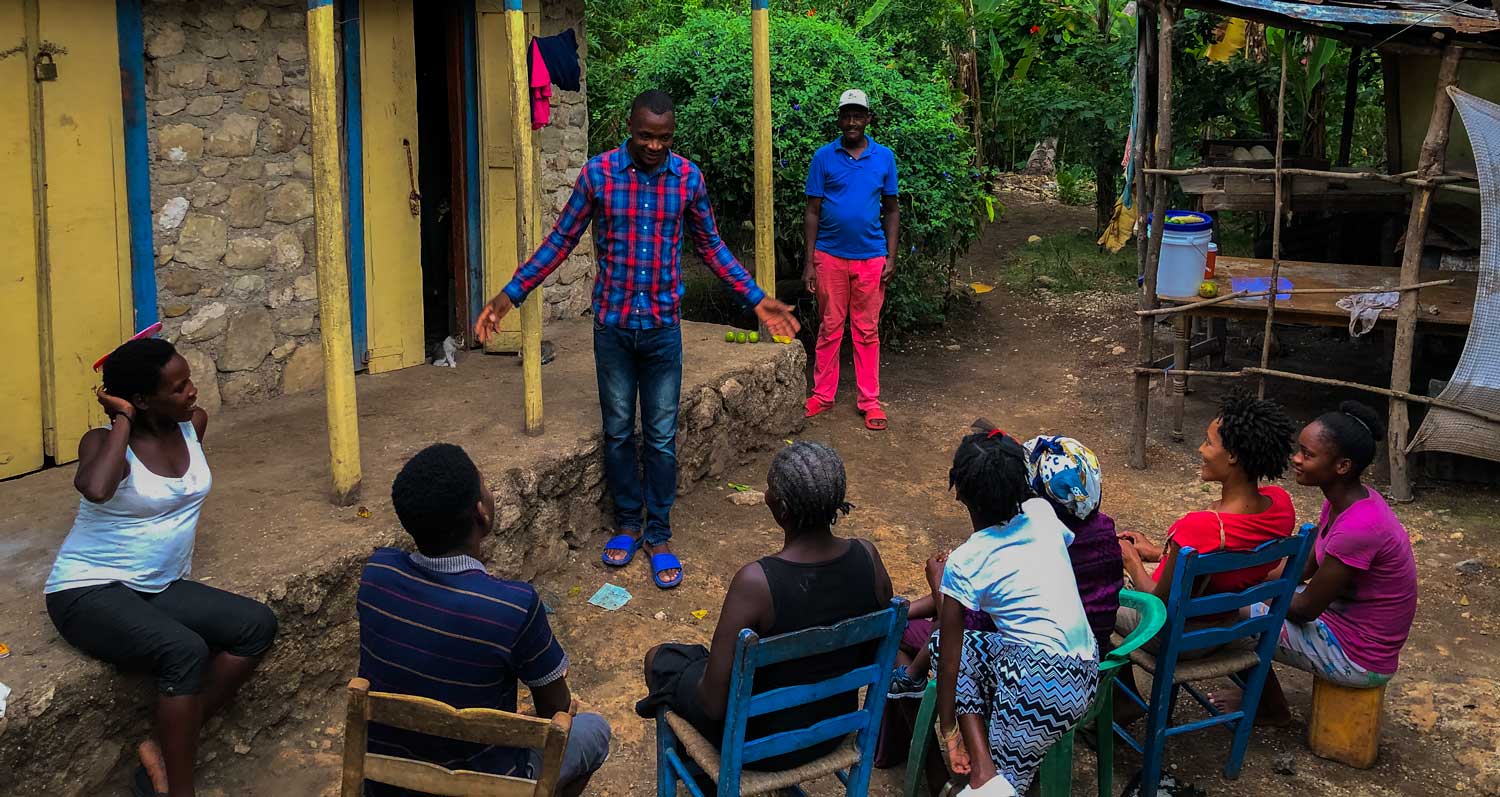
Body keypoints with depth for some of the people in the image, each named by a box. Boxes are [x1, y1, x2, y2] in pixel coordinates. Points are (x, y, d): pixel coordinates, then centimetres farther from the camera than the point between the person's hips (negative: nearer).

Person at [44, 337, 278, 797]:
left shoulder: (194, 424, 2)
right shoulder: (105, 442, -16)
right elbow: (95, 489, -41)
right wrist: (123, 419, -27)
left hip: (158, 589, 7)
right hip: (89, 593, -7)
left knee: (257, 625, -11)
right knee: (186, 651, -31)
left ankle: (165, 749, -7)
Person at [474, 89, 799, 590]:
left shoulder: (689, 178, -3)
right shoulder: (597, 173, -7)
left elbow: (710, 246, 9)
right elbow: (561, 241, 1)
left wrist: (756, 299, 6)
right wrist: (510, 295, -3)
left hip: (663, 327, 0)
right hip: (612, 326, 0)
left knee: (661, 437, 5)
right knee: (618, 432, 11)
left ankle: (658, 535, 17)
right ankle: (627, 524, 27)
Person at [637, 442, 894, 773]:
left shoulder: (755, 582, -35)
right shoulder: (867, 557, -19)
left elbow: (714, 704, -26)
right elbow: (874, 658, -2)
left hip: (762, 742, -5)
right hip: (835, 731, 5)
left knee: (659, 659, 23)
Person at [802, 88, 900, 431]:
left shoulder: (884, 157, 2)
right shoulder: (824, 156, -2)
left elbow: (892, 209, 7)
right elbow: (813, 211, 0)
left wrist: (891, 258, 0)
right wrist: (809, 261, -5)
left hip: (871, 257, 1)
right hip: (830, 256, -1)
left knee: (867, 331, 7)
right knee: (830, 328, 7)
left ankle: (870, 400, 13)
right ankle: (823, 394, 18)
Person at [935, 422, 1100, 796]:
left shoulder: (963, 564, -9)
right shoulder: (1043, 514, 3)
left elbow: (949, 660, -4)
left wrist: (948, 731, 6)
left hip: (1038, 684, -7)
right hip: (1087, 678, 7)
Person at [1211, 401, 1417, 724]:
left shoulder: (1358, 527, -31)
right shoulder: (1346, 500, -2)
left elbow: (1306, 608, -22)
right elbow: (1306, 568, 9)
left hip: (1358, 659, -9)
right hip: (1346, 622, 9)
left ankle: (1274, 710, 15)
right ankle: (1259, 693, 27)